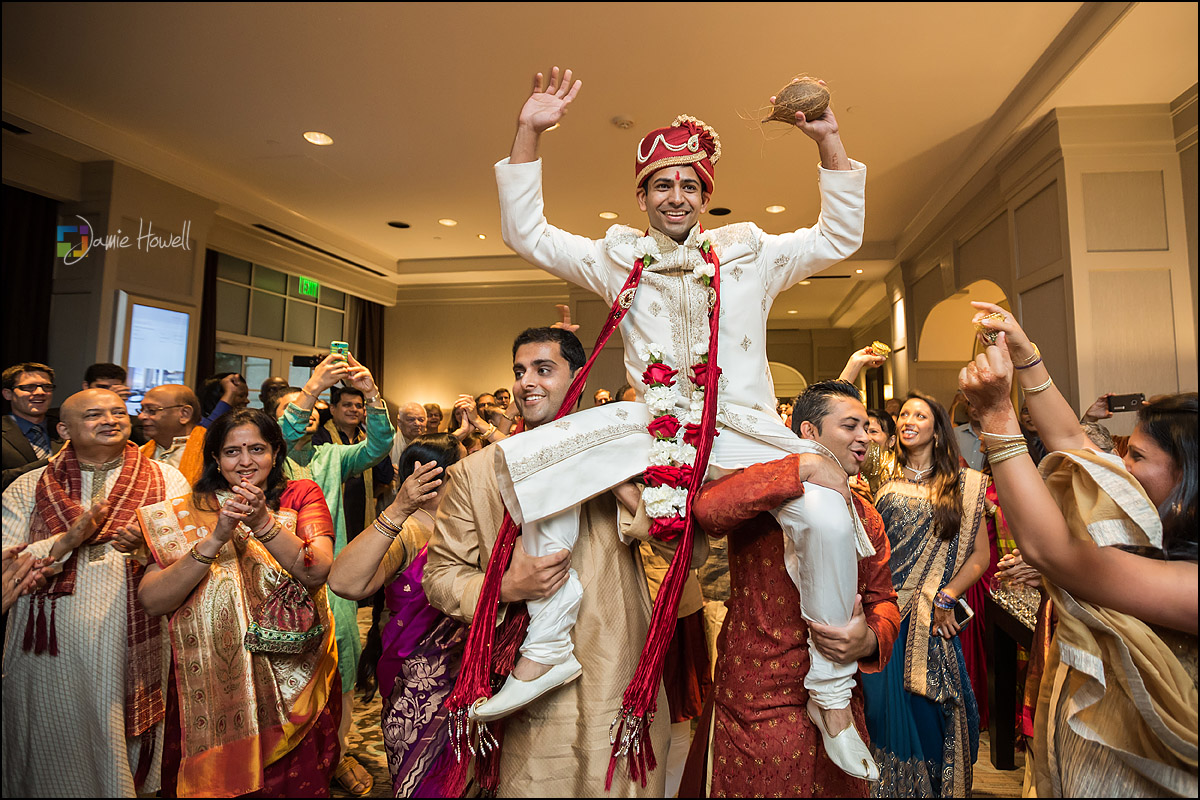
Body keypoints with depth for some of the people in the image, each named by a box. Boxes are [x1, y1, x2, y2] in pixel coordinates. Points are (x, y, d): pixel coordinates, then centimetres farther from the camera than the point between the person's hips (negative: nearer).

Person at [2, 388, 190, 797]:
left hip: (136, 652, 0)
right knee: (55, 766, 13)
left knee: (128, 763, 12)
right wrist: (67, 541, -16)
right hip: (52, 656, 1)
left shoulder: (167, 480, 3)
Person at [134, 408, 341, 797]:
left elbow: (317, 572, -16)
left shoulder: (302, 495, -2)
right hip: (208, 682, 1)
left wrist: (263, 521, -26)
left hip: (293, 679, 0)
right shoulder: (189, 511, 0)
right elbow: (151, 600, -11)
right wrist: (215, 539, -23)